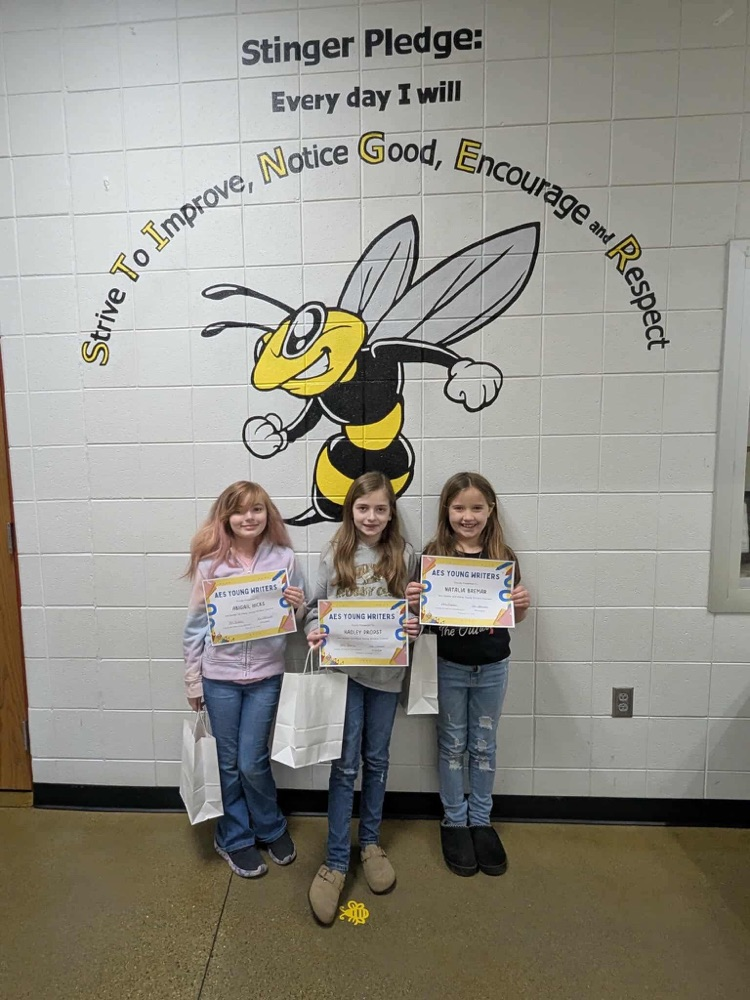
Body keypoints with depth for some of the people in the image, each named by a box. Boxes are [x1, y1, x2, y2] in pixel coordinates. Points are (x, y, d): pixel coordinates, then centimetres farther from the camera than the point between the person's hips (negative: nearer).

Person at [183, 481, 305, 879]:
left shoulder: (284, 558, -5)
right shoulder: (209, 563, -7)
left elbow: (297, 620, 6)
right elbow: (195, 625, 0)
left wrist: (298, 605, -17)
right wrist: (192, 680, 2)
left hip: (265, 675, 0)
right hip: (219, 677, 0)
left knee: (252, 763, 8)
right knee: (228, 764, 14)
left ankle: (270, 828, 37)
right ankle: (234, 838, 38)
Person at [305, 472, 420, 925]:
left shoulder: (404, 555, -2)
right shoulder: (335, 554, -3)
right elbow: (318, 606, 2)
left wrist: (416, 626, -15)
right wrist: (314, 631, -17)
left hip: (387, 670, 1)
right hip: (345, 669, -1)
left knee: (376, 760, 17)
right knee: (345, 764, 4)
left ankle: (370, 842, 37)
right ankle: (336, 862, 18)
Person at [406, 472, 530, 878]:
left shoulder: (503, 556, -4)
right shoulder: (434, 554, -9)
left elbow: (514, 617, 4)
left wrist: (523, 603, -18)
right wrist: (413, 601, -25)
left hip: (492, 667, 2)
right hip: (448, 666, -1)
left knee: (484, 745, 17)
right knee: (452, 745, 15)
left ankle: (481, 821, 36)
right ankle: (454, 822, 34)